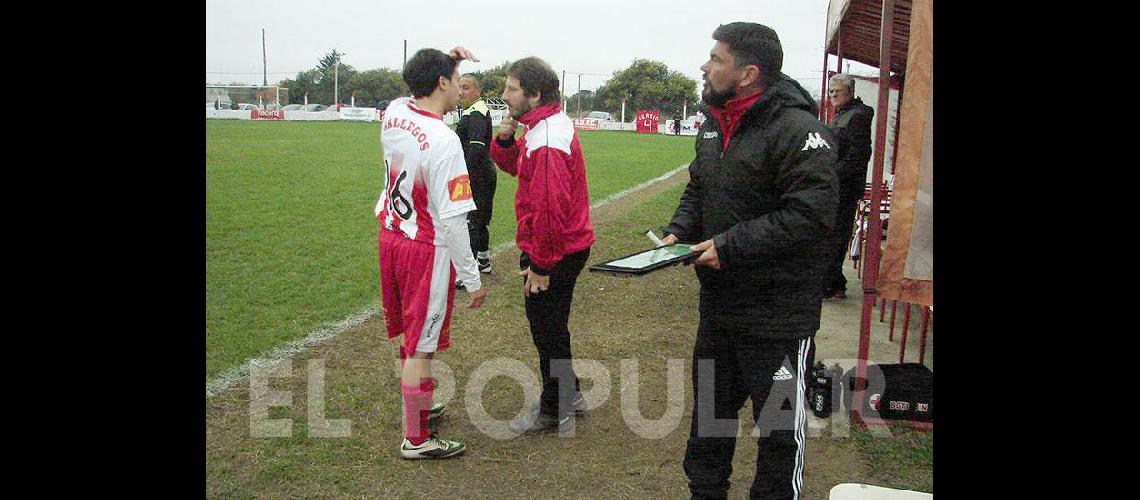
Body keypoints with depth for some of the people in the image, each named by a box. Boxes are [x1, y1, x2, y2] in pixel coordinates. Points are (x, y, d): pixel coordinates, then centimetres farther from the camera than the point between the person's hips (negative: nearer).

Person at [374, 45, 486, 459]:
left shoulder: (394, 114, -1)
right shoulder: (444, 142, -24)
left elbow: (419, 92, 26)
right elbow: (452, 220, -24)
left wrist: (444, 60, 9)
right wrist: (472, 279, -17)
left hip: (390, 236, 8)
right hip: (427, 250, -8)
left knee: (409, 336, 23)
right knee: (421, 347, 3)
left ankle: (417, 405, 42)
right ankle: (415, 439, 16)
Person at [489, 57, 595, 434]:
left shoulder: (546, 140, -24)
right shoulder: (551, 125, 9)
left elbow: (550, 208, -29)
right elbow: (515, 165, 18)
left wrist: (540, 265, -23)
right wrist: (505, 140, -3)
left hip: (553, 255, -10)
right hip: (567, 246, 10)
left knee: (548, 332, 5)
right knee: (550, 328, 22)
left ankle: (554, 413, 20)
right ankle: (568, 396, 37)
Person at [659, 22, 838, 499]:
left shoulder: (797, 130, -19)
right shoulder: (712, 127, 8)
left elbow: (810, 214, -25)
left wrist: (730, 246, -23)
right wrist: (678, 233, 0)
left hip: (778, 312, -8)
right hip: (717, 303, 8)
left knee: (779, 424, 8)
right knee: (710, 407, 22)